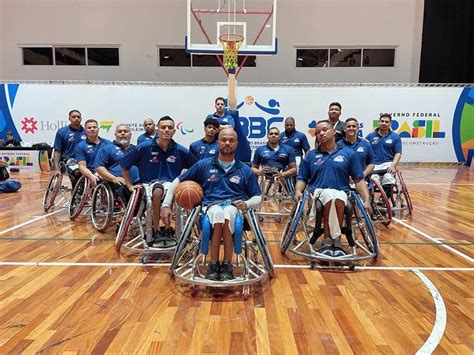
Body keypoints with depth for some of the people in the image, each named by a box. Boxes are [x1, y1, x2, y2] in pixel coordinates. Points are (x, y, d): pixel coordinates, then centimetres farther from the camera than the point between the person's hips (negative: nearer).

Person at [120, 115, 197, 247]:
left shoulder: (180, 151, 0)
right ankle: (157, 231, -16)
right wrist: (130, 185, 4)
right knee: (157, 191, -36)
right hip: (149, 185, -1)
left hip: (171, 185, 1)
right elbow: (124, 166, 7)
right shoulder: (144, 147, -3)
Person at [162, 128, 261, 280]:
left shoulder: (245, 170, 14)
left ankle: (226, 267, -29)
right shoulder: (204, 165, 12)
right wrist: (166, 204, 4)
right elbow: (178, 181, 14)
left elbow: (258, 198, 15)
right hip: (211, 205, 0)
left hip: (235, 207, 0)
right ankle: (214, 265, -26)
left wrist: (246, 203, -8)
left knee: (227, 213, -38)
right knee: (218, 212, -38)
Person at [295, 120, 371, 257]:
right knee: (330, 196, -36)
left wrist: (367, 199, -2)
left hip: (341, 192, 0)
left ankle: (328, 240, -23)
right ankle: (335, 239, -24)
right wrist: (298, 191, -4)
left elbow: (359, 180, 10)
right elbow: (302, 178, 16)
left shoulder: (348, 154, 14)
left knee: (338, 198, -37)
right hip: (318, 192, 0)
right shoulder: (311, 156, 17)